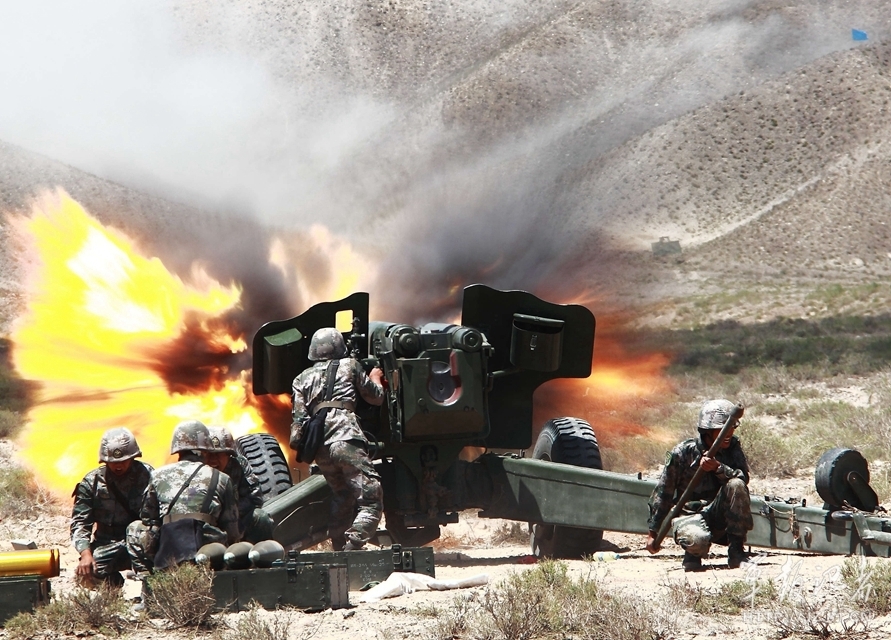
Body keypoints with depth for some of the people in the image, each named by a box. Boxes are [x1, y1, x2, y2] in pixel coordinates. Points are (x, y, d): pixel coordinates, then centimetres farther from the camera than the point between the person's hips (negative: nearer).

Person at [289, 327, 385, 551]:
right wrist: (375, 378, 42)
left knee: (341, 499, 22)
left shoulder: (302, 379, 22)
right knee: (370, 500, -9)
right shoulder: (349, 366, 15)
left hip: (320, 448, 5)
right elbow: (376, 396, 25)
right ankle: (352, 547, -27)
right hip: (346, 438, -5)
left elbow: (298, 417, 8)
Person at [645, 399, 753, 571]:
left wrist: (718, 468, -34)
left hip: (719, 515, 3)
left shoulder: (732, 448, 1)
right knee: (697, 540, -39)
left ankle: (736, 552, -17)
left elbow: (743, 478, -16)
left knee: (736, 485, -27)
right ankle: (693, 553, 3)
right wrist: (653, 532, 1)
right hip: (689, 514, -3)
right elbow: (663, 493, -3)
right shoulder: (682, 453, -10)